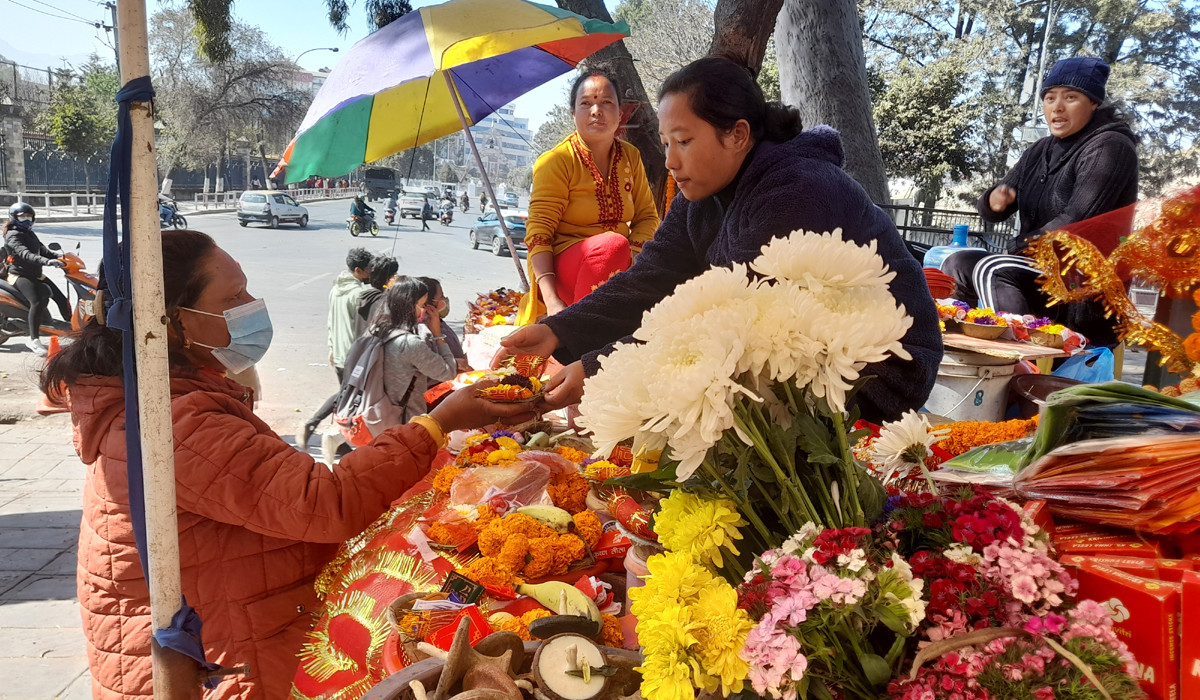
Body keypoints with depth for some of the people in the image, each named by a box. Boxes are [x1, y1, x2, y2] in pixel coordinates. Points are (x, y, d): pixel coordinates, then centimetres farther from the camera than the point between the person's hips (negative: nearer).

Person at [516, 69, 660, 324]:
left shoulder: (630, 156, 10)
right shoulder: (556, 160, -6)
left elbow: (647, 216, 10)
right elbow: (538, 231, -13)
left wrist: (631, 254, -13)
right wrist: (552, 301, -26)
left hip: (616, 270, 5)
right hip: (562, 265, -5)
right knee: (613, 243, -35)